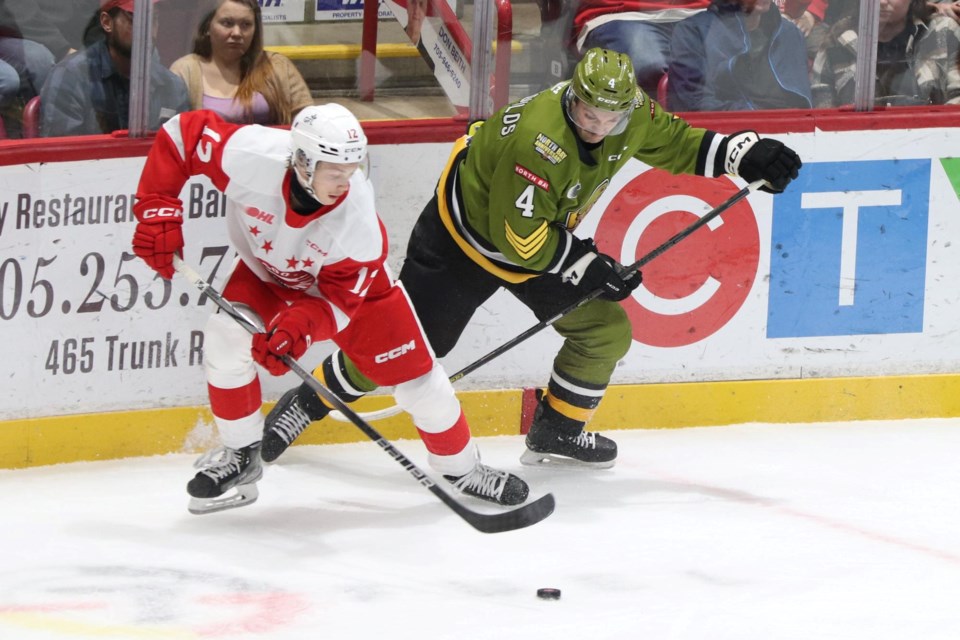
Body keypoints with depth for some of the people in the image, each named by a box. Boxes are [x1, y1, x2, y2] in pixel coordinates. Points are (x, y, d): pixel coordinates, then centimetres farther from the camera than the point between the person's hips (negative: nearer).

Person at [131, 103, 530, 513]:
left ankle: (462, 468, 22)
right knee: (225, 340, -20)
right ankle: (241, 456, 2)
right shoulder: (253, 156, -39)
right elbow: (182, 134, -25)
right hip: (268, 273, 1)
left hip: (352, 282, -1)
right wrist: (157, 211, -28)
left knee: (415, 376, -3)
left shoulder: (357, 214, -37)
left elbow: (338, 297, -27)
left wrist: (298, 327, -45)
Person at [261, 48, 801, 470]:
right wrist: (590, 266, -26)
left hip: (544, 237, 7)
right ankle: (308, 401, 14)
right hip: (466, 236, -7)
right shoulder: (537, 140, -38)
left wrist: (743, 153, -9)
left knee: (606, 330, 1)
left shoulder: (633, 117, -16)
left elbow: (677, 144, 5)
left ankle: (558, 431, 21)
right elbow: (521, 239, -32)